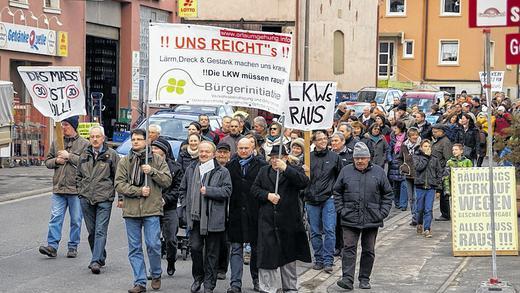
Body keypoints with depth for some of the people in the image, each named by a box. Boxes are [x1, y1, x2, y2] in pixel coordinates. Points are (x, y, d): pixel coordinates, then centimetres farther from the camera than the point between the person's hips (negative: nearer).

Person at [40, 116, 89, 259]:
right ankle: (52, 246, -5)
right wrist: (56, 161, -5)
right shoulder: (56, 142, 12)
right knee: (55, 217, -4)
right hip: (58, 188, 3)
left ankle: (73, 247, 15)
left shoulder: (84, 143, -2)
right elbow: (47, 162, 16)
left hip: (76, 188, -3)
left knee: (76, 220, 6)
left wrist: (69, 156, -15)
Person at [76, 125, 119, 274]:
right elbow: (78, 175, 23)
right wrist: (81, 190, 11)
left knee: (100, 231, -10)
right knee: (91, 231, 11)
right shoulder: (84, 155, 12)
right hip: (86, 198, 5)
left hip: (104, 199, -5)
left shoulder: (111, 155, 0)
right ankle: (100, 257, 24)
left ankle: (96, 261, -15)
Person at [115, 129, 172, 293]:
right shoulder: (124, 161, 8)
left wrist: (152, 171, -13)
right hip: (131, 210, 2)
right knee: (134, 248, 4)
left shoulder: (157, 160, 6)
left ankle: (156, 275, 17)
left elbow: (167, 181, 0)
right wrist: (139, 191, -11)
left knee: (153, 244, -7)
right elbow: (119, 184, 0)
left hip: (152, 210, -2)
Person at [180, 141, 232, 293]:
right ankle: (198, 277, 22)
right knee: (195, 248, 1)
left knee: (212, 252, 4)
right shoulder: (191, 170, 12)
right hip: (195, 217, 3)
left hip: (213, 218, -3)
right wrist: (186, 206, 8)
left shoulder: (222, 172, -2)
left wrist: (208, 190, -17)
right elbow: (183, 189, 20)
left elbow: (227, 191, -10)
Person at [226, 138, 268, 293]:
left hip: (255, 213, -1)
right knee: (236, 249, 0)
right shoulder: (230, 166, 7)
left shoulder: (262, 165, -1)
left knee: (256, 248, 10)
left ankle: (257, 280, 24)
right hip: (236, 213, 1)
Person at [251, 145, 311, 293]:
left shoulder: (294, 171, 1)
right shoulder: (264, 171, 11)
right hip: (267, 221, 1)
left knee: (289, 256, 11)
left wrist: (286, 169, -25)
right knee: (266, 255, -2)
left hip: (289, 221, -1)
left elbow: (304, 182, -18)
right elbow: (254, 189, 7)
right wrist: (267, 195, -12)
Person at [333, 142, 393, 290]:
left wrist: (383, 212, -1)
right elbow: (337, 192, 10)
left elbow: (387, 194, 8)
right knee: (349, 248, -7)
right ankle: (347, 278, -10)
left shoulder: (379, 172, 3)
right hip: (350, 219, -1)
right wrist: (341, 210, -1)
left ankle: (364, 279, 18)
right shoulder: (346, 171, 4)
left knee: (369, 250, 8)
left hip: (372, 220, 1)